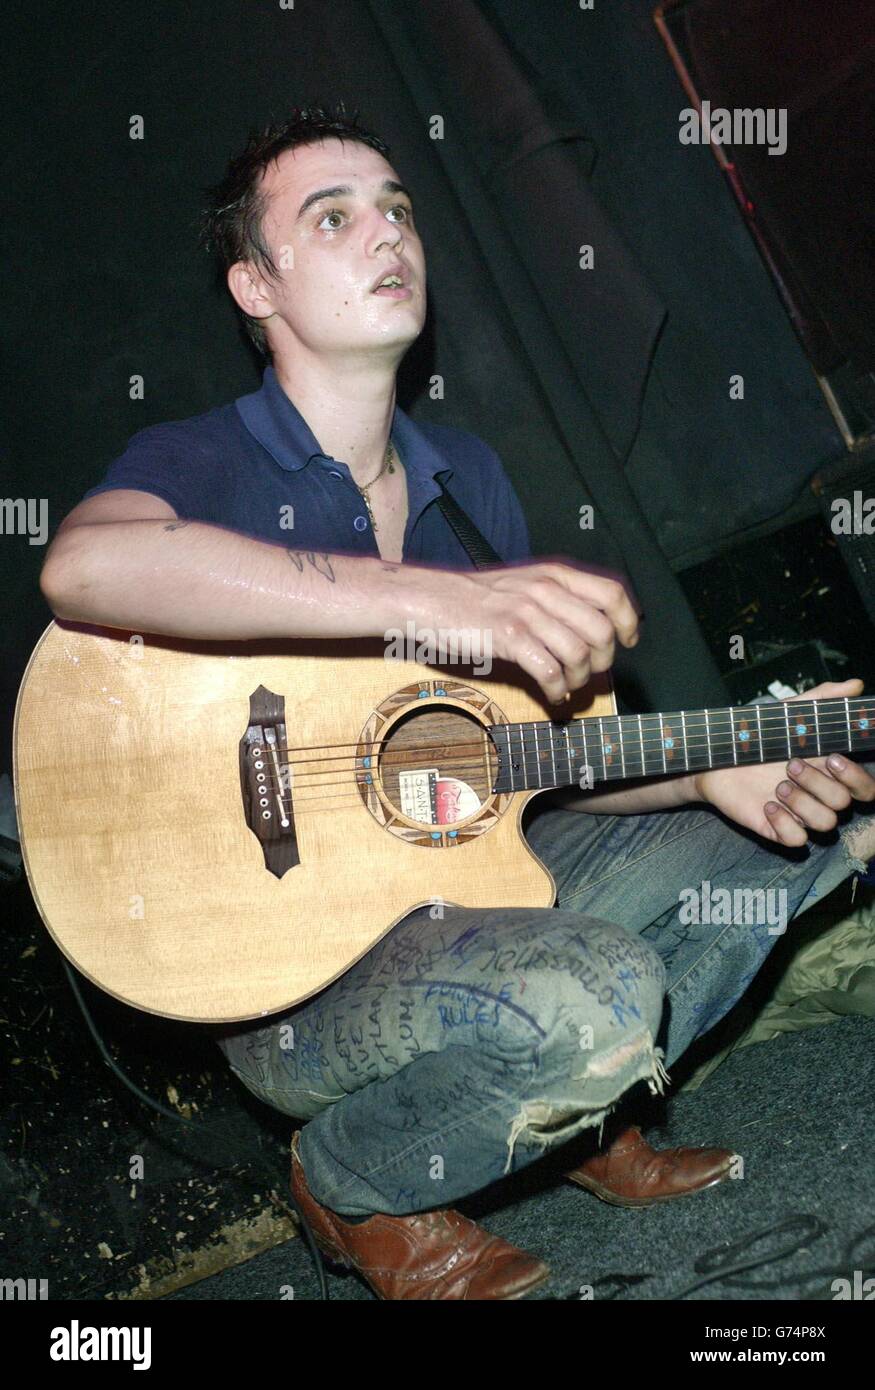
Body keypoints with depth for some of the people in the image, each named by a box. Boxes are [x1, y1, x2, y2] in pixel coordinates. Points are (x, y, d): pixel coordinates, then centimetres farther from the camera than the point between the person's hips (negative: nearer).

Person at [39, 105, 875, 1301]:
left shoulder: (467, 476, 10)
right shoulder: (198, 464, -11)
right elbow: (83, 565, -37)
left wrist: (711, 767, -10)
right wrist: (434, 597, -42)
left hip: (473, 871, 7)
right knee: (594, 995, -36)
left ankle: (574, 1112, 12)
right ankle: (360, 1184, -3)